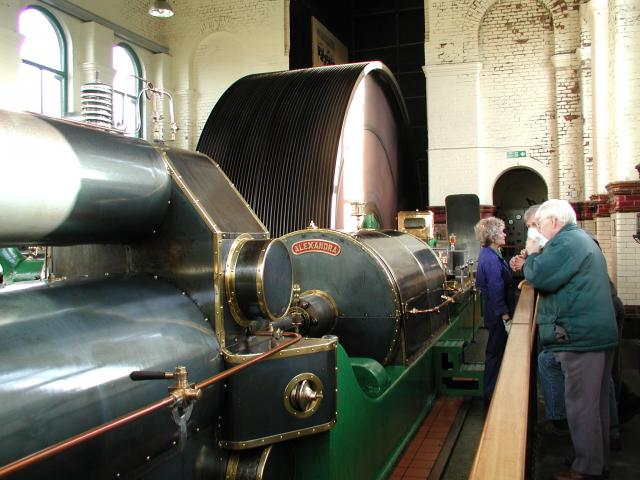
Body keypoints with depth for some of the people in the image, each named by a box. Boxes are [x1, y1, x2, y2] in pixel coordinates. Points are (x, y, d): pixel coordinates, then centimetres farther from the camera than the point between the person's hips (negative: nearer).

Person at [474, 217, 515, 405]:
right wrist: (506, 317, -23)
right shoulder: (491, 259, -24)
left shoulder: (489, 254, 9)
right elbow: (496, 292, -25)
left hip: (494, 312, 10)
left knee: (495, 352, 20)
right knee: (496, 352, 2)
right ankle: (491, 395, 15)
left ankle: (492, 393, 33)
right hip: (498, 314, -10)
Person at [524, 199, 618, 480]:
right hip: (598, 333, 11)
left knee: (581, 404, -2)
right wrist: (536, 257, 8)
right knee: (595, 402, 18)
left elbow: (540, 278, -21)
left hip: (581, 336, -11)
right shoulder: (582, 240, 20)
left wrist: (532, 255, -3)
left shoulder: (567, 242, -14)